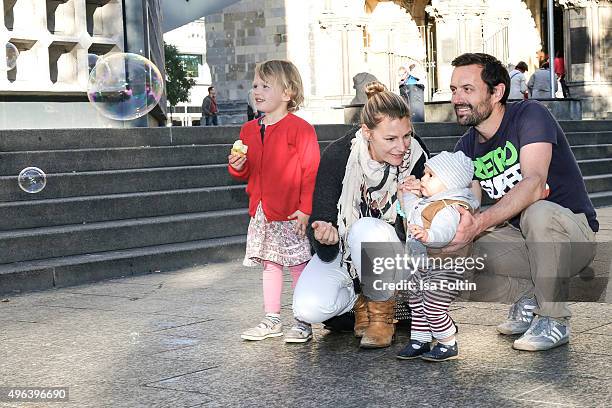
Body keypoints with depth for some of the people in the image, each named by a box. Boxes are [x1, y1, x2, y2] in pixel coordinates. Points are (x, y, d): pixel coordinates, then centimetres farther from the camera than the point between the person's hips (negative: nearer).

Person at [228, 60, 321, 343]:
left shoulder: (299, 128, -12)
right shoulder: (249, 130, 11)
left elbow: (311, 169, -14)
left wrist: (306, 208, -17)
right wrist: (238, 167, -3)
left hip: (292, 214, -7)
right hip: (262, 213, 7)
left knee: (299, 266, 0)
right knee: (270, 265, 14)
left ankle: (303, 323, 9)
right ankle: (272, 320, 23)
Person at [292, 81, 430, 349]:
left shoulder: (415, 156, -16)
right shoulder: (337, 156, -21)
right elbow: (319, 220, -19)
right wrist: (325, 237, -43)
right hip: (340, 250, 0)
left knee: (365, 229, -36)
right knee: (308, 309, -26)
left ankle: (381, 309, -9)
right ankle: (358, 303, 10)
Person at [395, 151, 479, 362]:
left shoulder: (449, 208, -24)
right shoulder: (428, 203, 10)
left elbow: (444, 232, -42)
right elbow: (412, 214, 31)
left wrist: (427, 235, -60)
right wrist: (410, 195, 19)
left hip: (444, 268, -11)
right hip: (425, 267, 11)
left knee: (433, 308, -7)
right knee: (417, 304, 18)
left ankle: (448, 345, 10)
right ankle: (419, 341, 32)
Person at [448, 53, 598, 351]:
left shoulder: (530, 115, -15)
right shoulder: (466, 147, 5)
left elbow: (535, 184, -31)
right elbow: (467, 209, -4)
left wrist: (480, 223, -44)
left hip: (573, 234, -5)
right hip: (521, 240, 6)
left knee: (538, 212, -39)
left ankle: (554, 321, -20)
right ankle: (527, 297, 6)